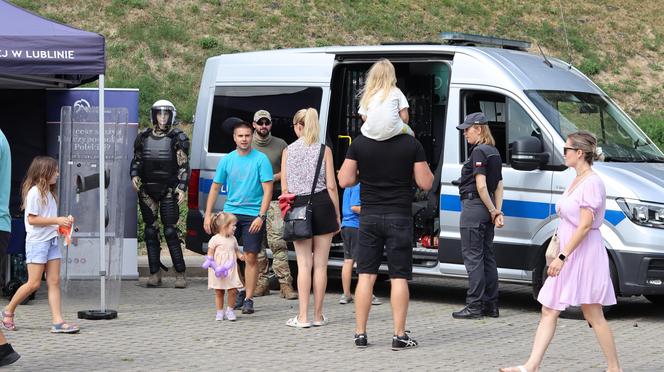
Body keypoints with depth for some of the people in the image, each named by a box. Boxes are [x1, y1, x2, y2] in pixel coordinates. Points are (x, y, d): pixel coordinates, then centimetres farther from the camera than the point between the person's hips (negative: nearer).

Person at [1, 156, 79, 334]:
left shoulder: (48, 193, 16)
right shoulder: (34, 192, -11)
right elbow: (32, 219, -16)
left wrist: (64, 220, 4)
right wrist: (56, 221, -18)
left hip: (51, 241, 8)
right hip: (37, 241, -8)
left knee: (54, 282, -1)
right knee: (34, 283, -6)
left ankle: (58, 322, -6)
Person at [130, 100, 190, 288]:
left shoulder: (177, 138, 1)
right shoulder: (144, 137, 10)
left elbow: (184, 166, -1)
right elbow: (136, 160, 18)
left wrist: (182, 188, -11)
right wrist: (134, 176, -1)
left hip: (168, 191, -3)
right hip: (147, 191, 3)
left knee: (170, 231, -8)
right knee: (150, 231, 3)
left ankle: (180, 274, -2)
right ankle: (155, 274, 8)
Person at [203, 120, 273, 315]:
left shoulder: (261, 159, -3)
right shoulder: (227, 160, 7)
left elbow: (268, 190, -6)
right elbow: (215, 188, 13)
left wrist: (261, 216, -15)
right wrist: (208, 214, 6)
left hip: (253, 215, -3)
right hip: (230, 212, 3)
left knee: (250, 257, -3)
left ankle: (248, 299, 4)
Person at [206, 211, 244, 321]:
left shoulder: (233, 239, 9)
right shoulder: (215, 239, -7)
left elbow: (236, 250, 20)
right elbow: (210, 253, -5)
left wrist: (240, 255, -1)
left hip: (231, 270, 4)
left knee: (232, 291, -3)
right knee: (219, 292, 4)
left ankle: (230, 310, 14)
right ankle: (220, 312, 15)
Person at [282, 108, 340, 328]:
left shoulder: (288, 151, 3)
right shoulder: (324, 150, 1)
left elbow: (284, 188, 3)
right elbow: (331, 186, -3)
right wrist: (337, 215, 4)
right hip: (322, 204, -1)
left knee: (304, 264, 3)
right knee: (320, 264, 4)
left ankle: (303, 316, 0)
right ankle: (318, 316, 7)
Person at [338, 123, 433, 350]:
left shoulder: (359, 143, -2)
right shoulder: (412, 144, -7)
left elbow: (345, 181, -2)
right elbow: (425, 183, -5)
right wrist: (422, 165, 14)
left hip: (369, 217, 2)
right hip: (399, 218, -2)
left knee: (366, 275, 7)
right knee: (399, 277, 2)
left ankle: (360, 334, 8)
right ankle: (399, 336, 0)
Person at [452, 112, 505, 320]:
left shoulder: (478, 151, -13)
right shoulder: (494, 152, 16)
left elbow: (481, 186, -18)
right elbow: (499, 186, 13)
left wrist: (493, 211, -11)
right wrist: (497, 211, 6)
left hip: (474, 207, -9)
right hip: (487, 209, 9)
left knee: (473, 257, -5)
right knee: (487, 257, 12)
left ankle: (474, 306, -5)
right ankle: (491, 305, 15)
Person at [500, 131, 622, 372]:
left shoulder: (592, 183, -16)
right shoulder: (577, 181, 14)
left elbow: (585, 225, -21)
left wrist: (562, 257, -22)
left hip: (585, 255, -10)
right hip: (570, 256, 10)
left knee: (593, 316, -2)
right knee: (548, 312, 5)